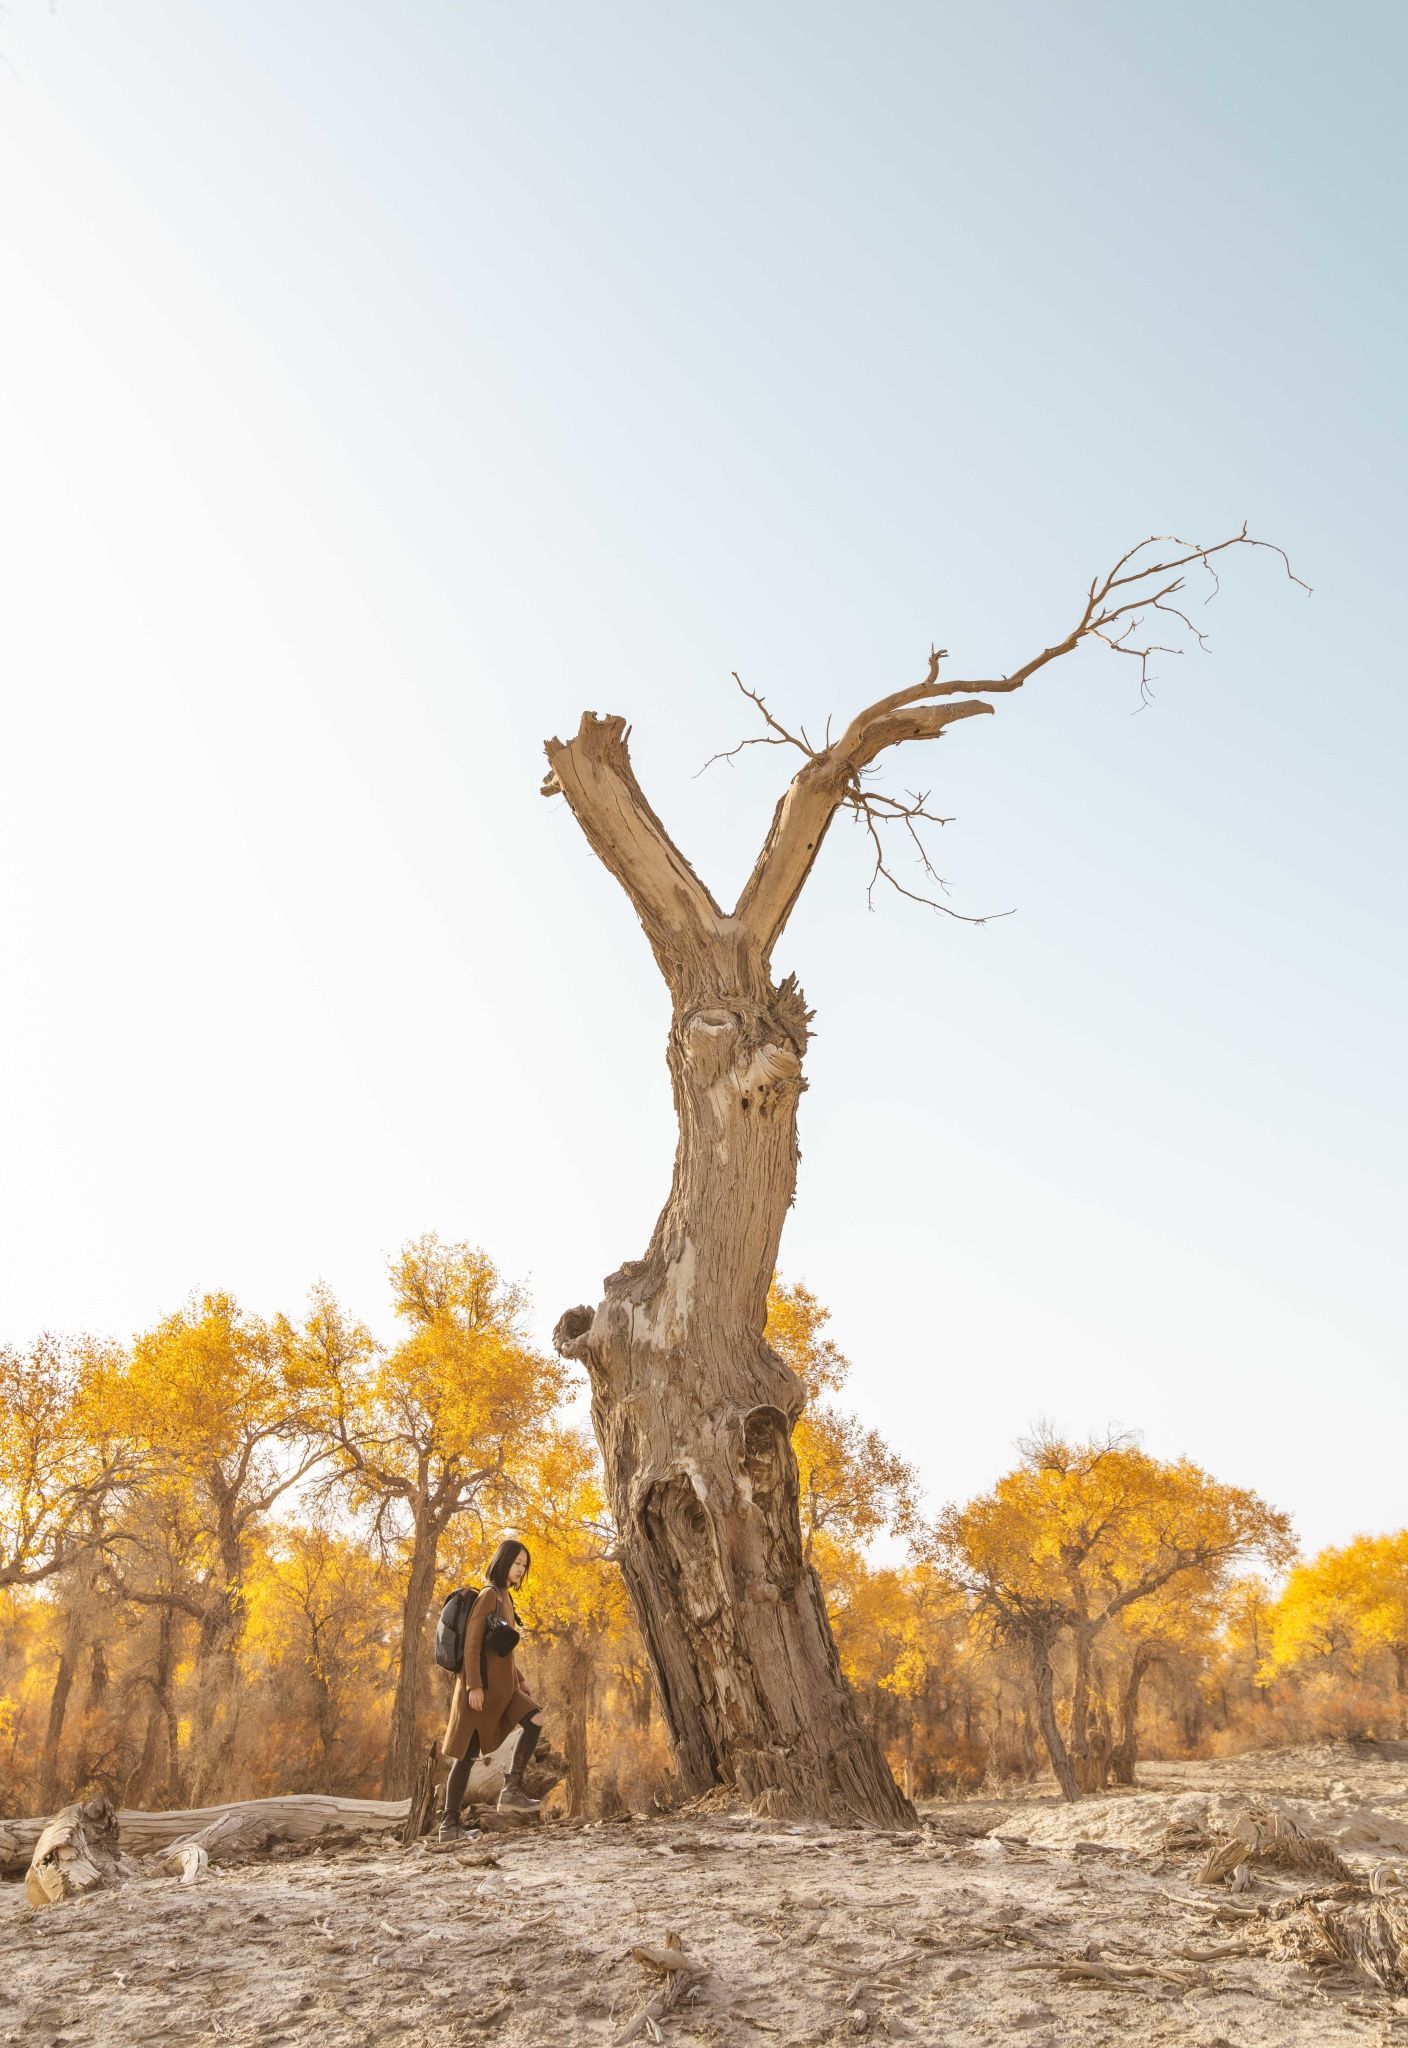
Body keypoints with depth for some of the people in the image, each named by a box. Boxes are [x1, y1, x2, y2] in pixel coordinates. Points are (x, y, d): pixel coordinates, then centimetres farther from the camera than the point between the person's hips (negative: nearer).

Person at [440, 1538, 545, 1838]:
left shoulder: (505, 1598, 16)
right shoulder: (488, 1595, -10)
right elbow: (472, 1641, -18)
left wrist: (520, 1684, 21)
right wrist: (474, 1685, -24)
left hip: (501, 1684, 8)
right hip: (482, 1683, -8)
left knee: (535, 1721, -8)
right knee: (467, 1753, -3)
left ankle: (512, 1790, -6)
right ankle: (450, 1823, 4)